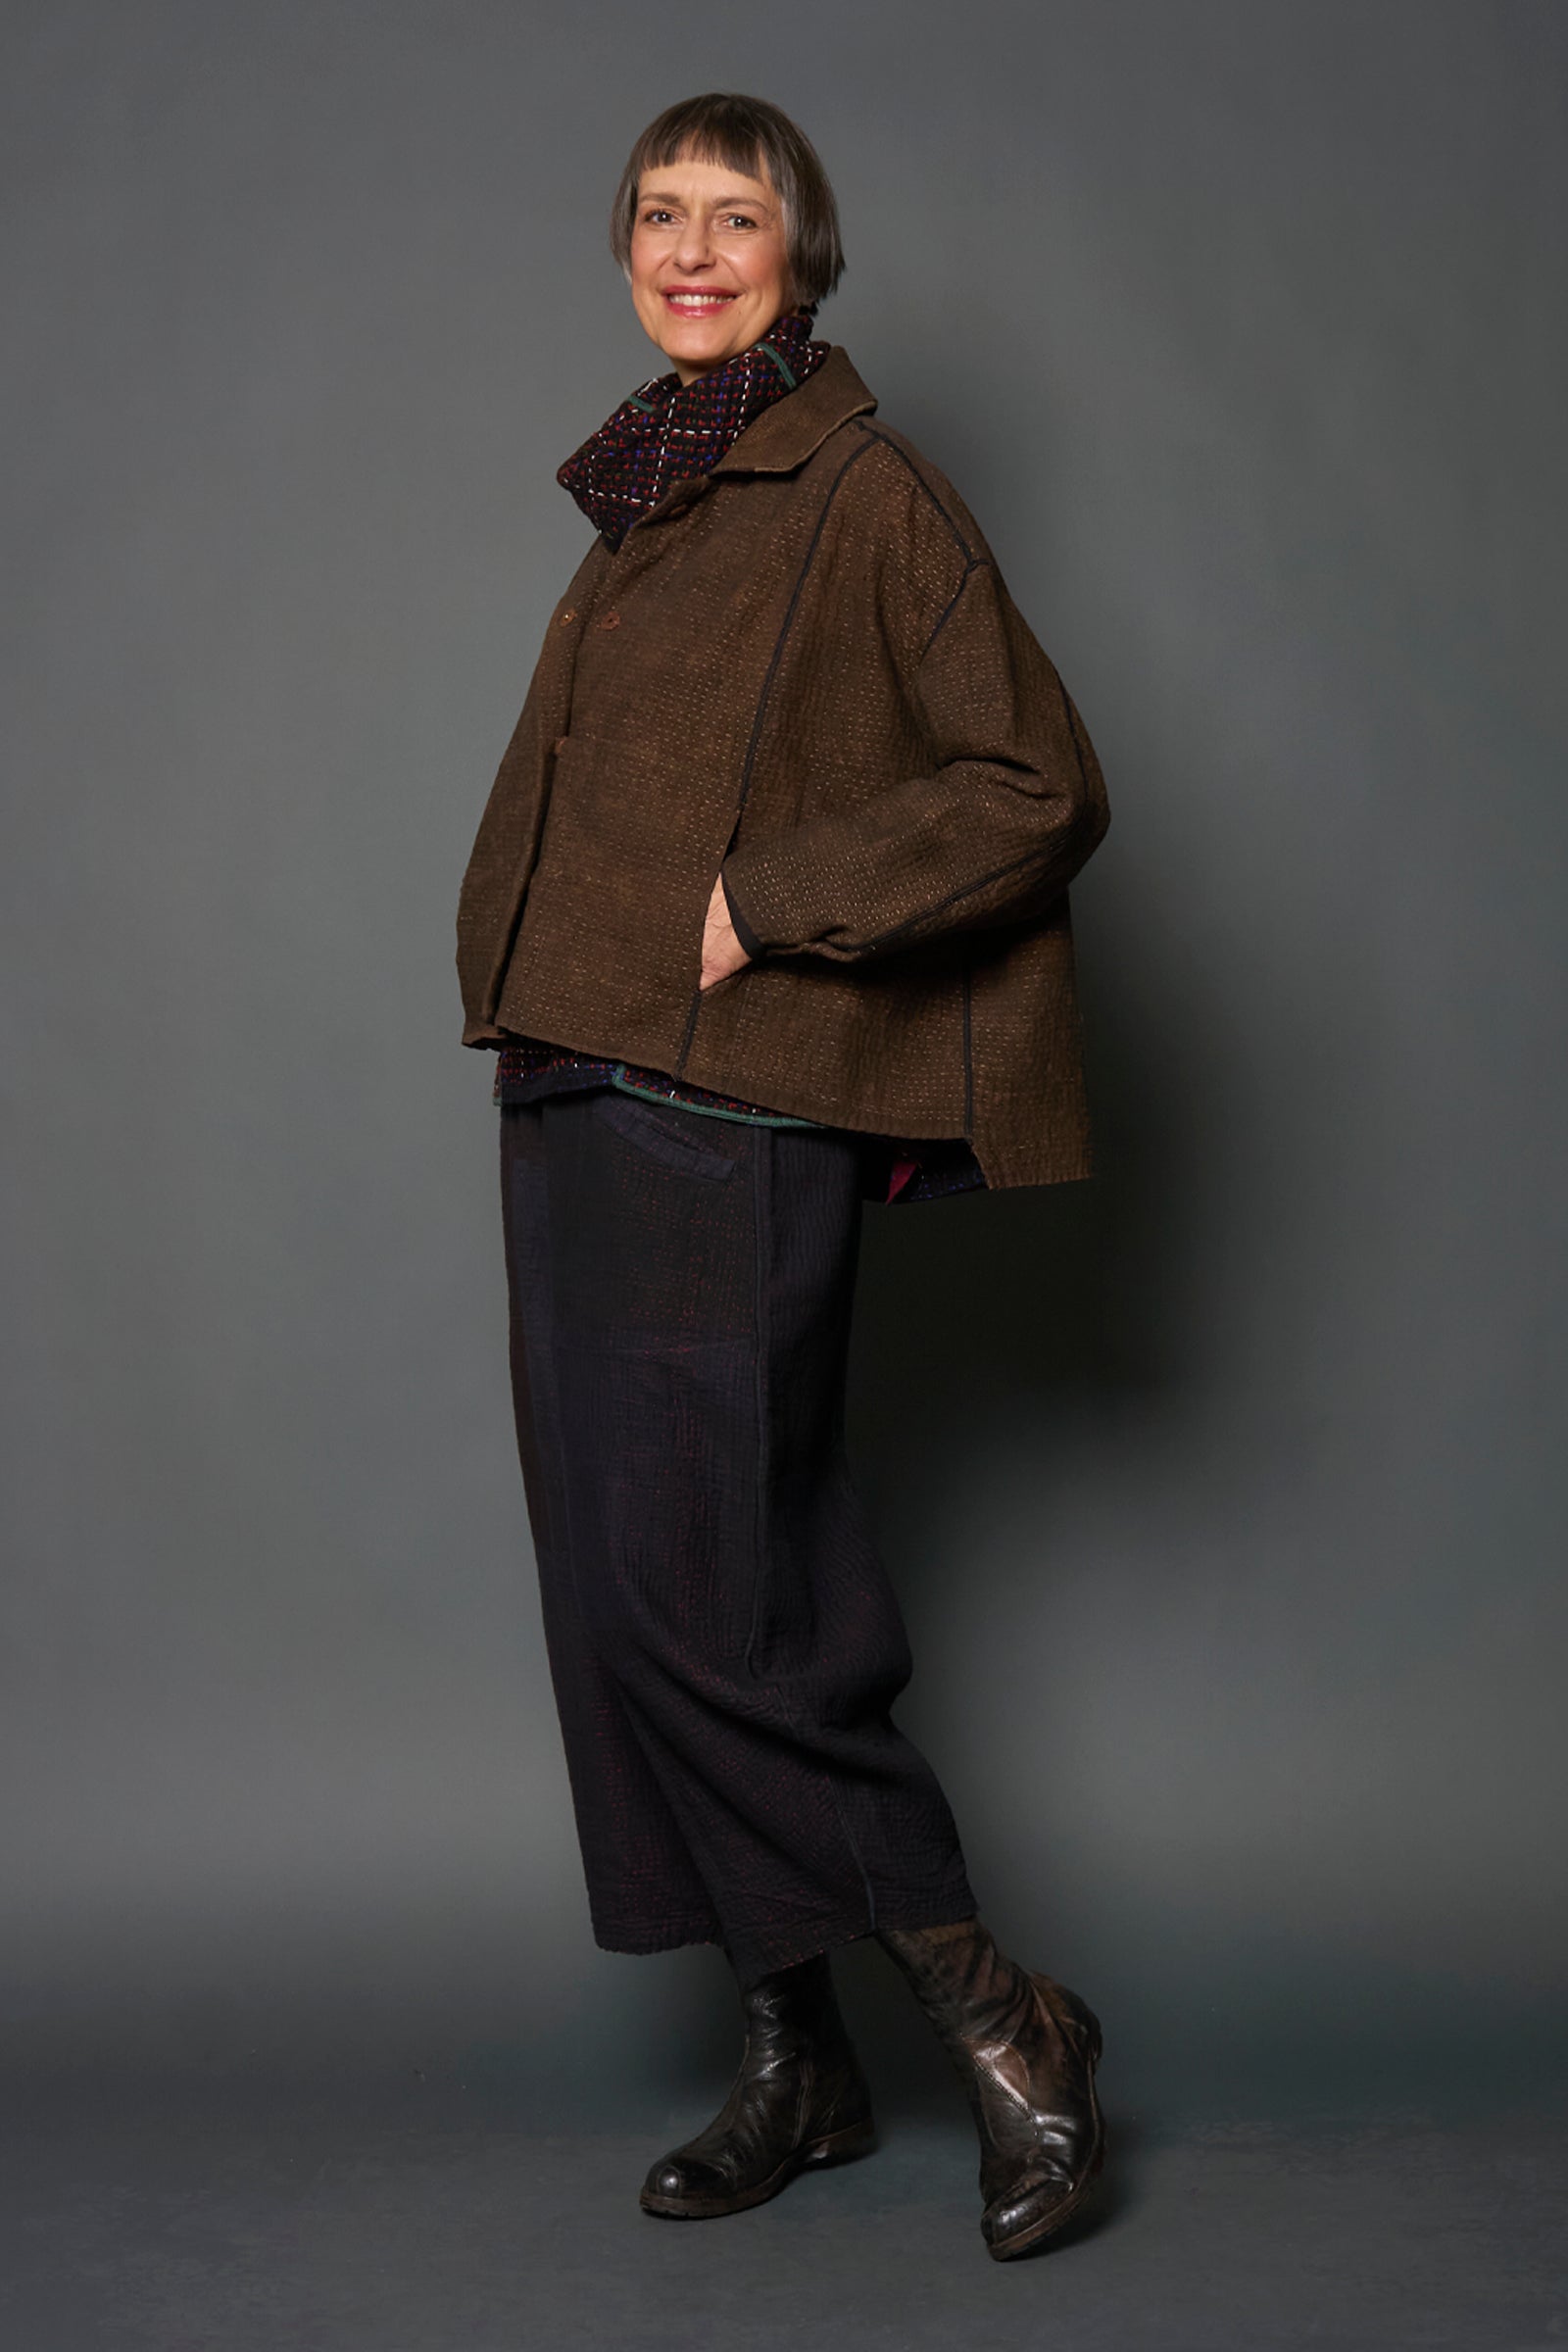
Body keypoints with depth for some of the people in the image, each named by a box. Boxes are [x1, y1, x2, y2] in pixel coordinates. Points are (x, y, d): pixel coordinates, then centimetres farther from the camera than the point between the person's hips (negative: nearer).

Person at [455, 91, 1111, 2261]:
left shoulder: (866, 493, -5)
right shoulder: (637, 512, 18)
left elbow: (1039, 786, -10)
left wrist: (767, 907, -15)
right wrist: (556, 979, 16)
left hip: (734, 1117, -8)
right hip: (579, 1102, 8)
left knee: (704, 1605, -10)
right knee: (631, 1598, 8)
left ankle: (1006, 2026, 5)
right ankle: (794, 2062, 19)